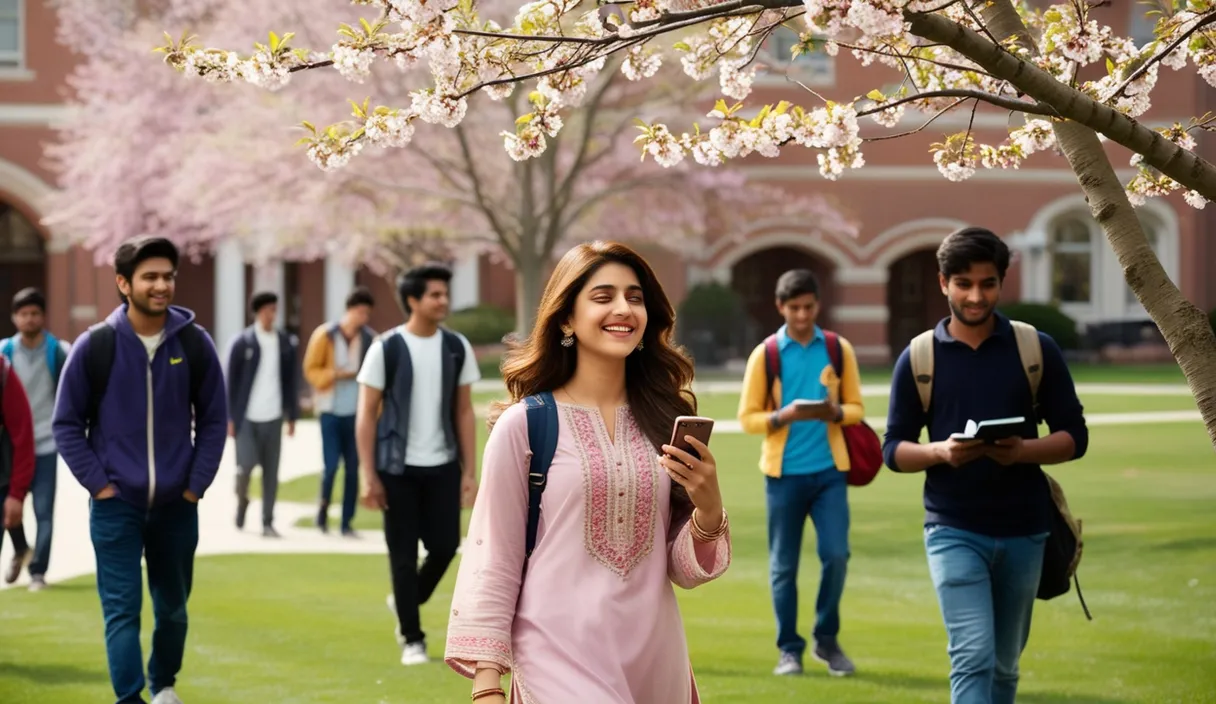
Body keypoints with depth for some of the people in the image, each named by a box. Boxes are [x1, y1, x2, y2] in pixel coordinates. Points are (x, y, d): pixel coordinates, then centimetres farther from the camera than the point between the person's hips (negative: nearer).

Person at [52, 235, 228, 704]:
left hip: (177, 506, 3)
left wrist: (197, 484, -1)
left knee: (173, 607, 15)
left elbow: (213, 419, 7)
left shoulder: (194, 344, -2)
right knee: (122, 609, -7)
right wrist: (98, 483, -8)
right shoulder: (94, 346, -7)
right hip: (116, 506, -2)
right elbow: (66, 424, -1)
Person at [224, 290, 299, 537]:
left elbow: (290, 381, 10)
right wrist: (230, 418, -4)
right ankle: (241, 499, 22)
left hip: (273, 417, 3)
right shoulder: (242, 343, -3)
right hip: (246, 416, -2)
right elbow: (231, 381, -1)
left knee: (271, 472, 2)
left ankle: (268, 523, 9)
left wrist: (292, 416, 10)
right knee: (246, 464, -9)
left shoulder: (286, 343, 5)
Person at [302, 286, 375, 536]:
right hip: (331, 411, -2)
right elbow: (311, 370, 0)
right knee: (331, 465, -7)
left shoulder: (370, 339, 0)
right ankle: (323, 507, 19)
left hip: (357, 413, 2)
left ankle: (347, 522, 11)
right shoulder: (325, 335, -5)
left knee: (353, 469, 2)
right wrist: (335, 375, -17)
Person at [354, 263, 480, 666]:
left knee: (445, 546, 1)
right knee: (403, 554, 1)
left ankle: (406, 603, 29)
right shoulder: (386, 349, -6)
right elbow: (366, 414, -4)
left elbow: (464, 412, 9)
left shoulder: (457, 348, 4)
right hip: (398, 468, -3)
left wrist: (470, 471, 4)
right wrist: (369, 477, -9)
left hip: (442, 466, 3)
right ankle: (411, 638, 12)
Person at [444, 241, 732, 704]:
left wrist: (708, 508, -9)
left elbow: (685, 569, 9)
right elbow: (492, 564, -2)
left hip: (657, 665, 4)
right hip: (560, 665, -4)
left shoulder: (664, 421, 7)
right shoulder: (523, 425, -4)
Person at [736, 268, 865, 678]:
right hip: (784, 473, -1)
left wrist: (835, 412, -14)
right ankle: (789, 649, 15)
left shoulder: (840, 349, 4)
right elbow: (748, 417, 1)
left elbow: (856, 408, 9)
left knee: (836, 554, -8)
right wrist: (783, 417, -18)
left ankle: (826, 640, 12)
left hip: (829, 470, 1)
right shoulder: (765, 354, 0)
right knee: (783, 565, 3)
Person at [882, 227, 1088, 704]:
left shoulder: (1036, 349, 2)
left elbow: (1074, 436, 3)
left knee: (1004, 665, 12)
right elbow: (894, 447, 4)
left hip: (1023, 530, 2)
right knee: (973, 657, -15)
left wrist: (1023, 450, -17)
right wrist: (941, 452, -18)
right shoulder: (918, 358, 1)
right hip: (953, 530, -2)